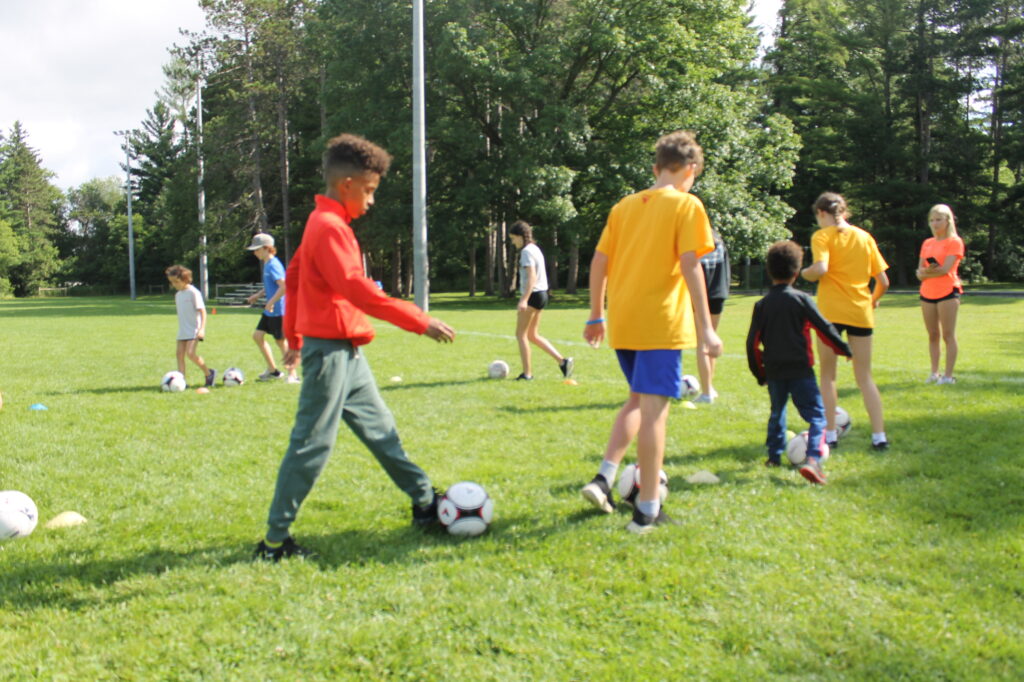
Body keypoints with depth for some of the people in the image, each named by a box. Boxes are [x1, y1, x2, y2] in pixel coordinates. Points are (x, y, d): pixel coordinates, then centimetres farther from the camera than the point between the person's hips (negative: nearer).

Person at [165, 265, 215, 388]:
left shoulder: (193, 292, -10)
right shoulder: (178, 295, 14)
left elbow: (202, 311, -13)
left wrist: (202, 328, -20)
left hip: (194, 330, -8)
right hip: (182, 331, 8)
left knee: (190, 353, -18)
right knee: (180, 353, -1)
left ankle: (208, 373, -1)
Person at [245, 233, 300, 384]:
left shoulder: (273, 265, -18)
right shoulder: (266, 264, 12)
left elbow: (284, 286, -27)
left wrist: (271, 302, -22)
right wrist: (258, 294, 15)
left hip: (278, 310, -10)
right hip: (270, 310, 10)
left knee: (281, 341, -2)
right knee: (257, 335, 12)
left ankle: (292, 375, 7)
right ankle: (272, 370, 20)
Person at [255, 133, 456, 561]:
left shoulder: (326, 224, 15)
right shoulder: (329, 227, -16)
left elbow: (293, 277, 23)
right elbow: (357, 289, -27)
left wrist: (293, 337, 28)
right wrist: (419, 322, -27)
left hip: (346, 352, 11)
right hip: (330, 350, -11)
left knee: (380, 429, 15)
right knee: (312, 444, -5)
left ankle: (426, 505, 26)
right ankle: (275, 541, 3)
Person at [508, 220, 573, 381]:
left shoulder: (526, 251, -12)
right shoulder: (535, 249, 17)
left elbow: (532, 276, -22)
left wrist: (524, 300, -29)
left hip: (533, 295, -10)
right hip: (542, 294, 10)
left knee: (521, 334, -1)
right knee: (532, 335, 14)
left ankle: (527, 373, 0)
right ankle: (562, 360, 7)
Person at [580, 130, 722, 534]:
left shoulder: (623, 206, 13)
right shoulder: (686, 205, -3)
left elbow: (598, 262, 10)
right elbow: (690, 266, -12)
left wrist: (596, 316, 18)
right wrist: (706, 327, -11)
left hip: (622, 325, 6)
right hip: (661, 323, -6)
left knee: (639, 400, 22)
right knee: (654, 409, -2)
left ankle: (604, 478, 10)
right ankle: (647, 510, 2)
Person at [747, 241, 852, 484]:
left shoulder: (762, 305, 3)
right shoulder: (802, 299, -5)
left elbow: (752, 343, 3)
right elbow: (824, 328, -4)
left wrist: (759, 372, 15)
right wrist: (844, 349, 11)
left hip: (774, 372, 4)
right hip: (800, 370, -4)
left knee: (777, 413, 24)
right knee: (816, 416, -4)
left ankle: (774, 456, 30)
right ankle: (813, 459, -22)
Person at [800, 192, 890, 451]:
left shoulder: (822, 236, -2)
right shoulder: (865, 237, 11)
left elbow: (821, 268, -21)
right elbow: (883, 281, 8)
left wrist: (805, 273, 0)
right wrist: (873, 300, 26)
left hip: (830, 311, -4)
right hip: (861, 313, 4)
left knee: (828, 375, 9)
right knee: (864, 376, 10)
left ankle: (830, 435, 9)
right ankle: (879, 436, 6)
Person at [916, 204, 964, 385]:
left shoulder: (954, 242, -3)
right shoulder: (927, 243, 15)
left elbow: (945, 269, -14)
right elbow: (920, 272, 9)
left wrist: (925, 272, -2)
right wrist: (927, 270, -13)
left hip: (947, 292, -6)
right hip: (927, 294, 6)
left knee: (948, 335, -4)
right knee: (933, 335, 9)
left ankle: (948, 375, -2)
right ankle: (934, 373, 16)